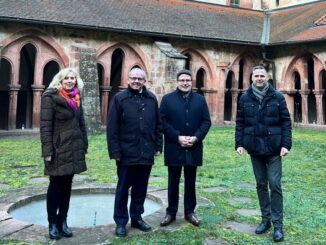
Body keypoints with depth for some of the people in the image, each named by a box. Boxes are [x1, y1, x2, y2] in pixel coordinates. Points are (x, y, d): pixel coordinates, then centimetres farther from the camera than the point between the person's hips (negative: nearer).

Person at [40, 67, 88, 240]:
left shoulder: (76, 98, 12)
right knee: (55, 185, 4)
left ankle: (63, 221, 21)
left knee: (67, 185, 11)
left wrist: (84, 145, 10)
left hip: (73, 149, 6)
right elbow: (45, 125, -13)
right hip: (58, 149, -6)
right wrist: (47, 150, -17)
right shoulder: (50, 97, -8)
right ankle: (53, 223, 15)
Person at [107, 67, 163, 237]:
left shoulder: (152, 99, 7)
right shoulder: (120, 98, -4)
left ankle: (137, 217, 29)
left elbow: (158, 125, 11)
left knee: (141, 188, 14)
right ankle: (120, 222, 20)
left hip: (146, 153, 4)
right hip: (126, 153, -3)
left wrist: (158, 146, 7)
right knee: (123, 188, 8)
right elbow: (112, 127, -8)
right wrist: (115, 151, -12)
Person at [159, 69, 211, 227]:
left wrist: (196, 137, -12)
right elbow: (163, 121, -6)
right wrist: (177, 137, -15)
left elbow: (206, 121, 3)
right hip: (174, 147, -2)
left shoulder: (200, 99, 7)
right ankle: (171, 212, 20)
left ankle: (190, 211, 23)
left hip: (193, 148, 2)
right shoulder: (167, 99, 1)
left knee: (190, 181, 11)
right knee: (173, 181, 8)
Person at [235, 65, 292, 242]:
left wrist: (286, 144, -9)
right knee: (261, 184, 11)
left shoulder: (277, 97, -2)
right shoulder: (245, 99, 3)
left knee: (274, 185, -2)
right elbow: (240, 123, 5)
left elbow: (286, 122, -2)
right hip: (254, 148, 2)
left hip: (274, 149, -2)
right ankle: (266, 219, 23)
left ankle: (278, 224, 8)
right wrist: (239, 143, -3)